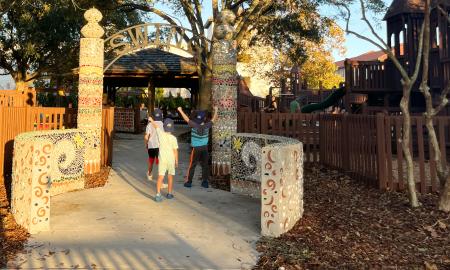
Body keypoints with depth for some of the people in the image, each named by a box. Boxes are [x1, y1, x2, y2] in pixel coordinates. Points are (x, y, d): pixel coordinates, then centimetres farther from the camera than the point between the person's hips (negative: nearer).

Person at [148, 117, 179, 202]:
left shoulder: (161, 134, -9)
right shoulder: (173, 138, -12)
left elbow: (156, 126, 10)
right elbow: (175, 151, -9)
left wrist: (151, 120, 29)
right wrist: (176, 161, 4)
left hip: (162, 159, 0)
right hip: (171, 159, 0)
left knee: (160, 177, -2)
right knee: (170, 176, 16)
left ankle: (158, 194, -13)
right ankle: (169, 193, 25)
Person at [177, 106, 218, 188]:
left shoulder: (195, 125, -15)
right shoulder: (207, 126, -6)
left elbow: (186, 119, -8)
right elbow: (213, 119, 10)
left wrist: (180, 110, 3)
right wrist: (215, 110, 23)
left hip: (196, 149, -2)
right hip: (205, 148, 3)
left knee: (192, 165, 7)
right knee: (205, 165, 9)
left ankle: (189, 182, 12)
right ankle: (205, 182, 12)